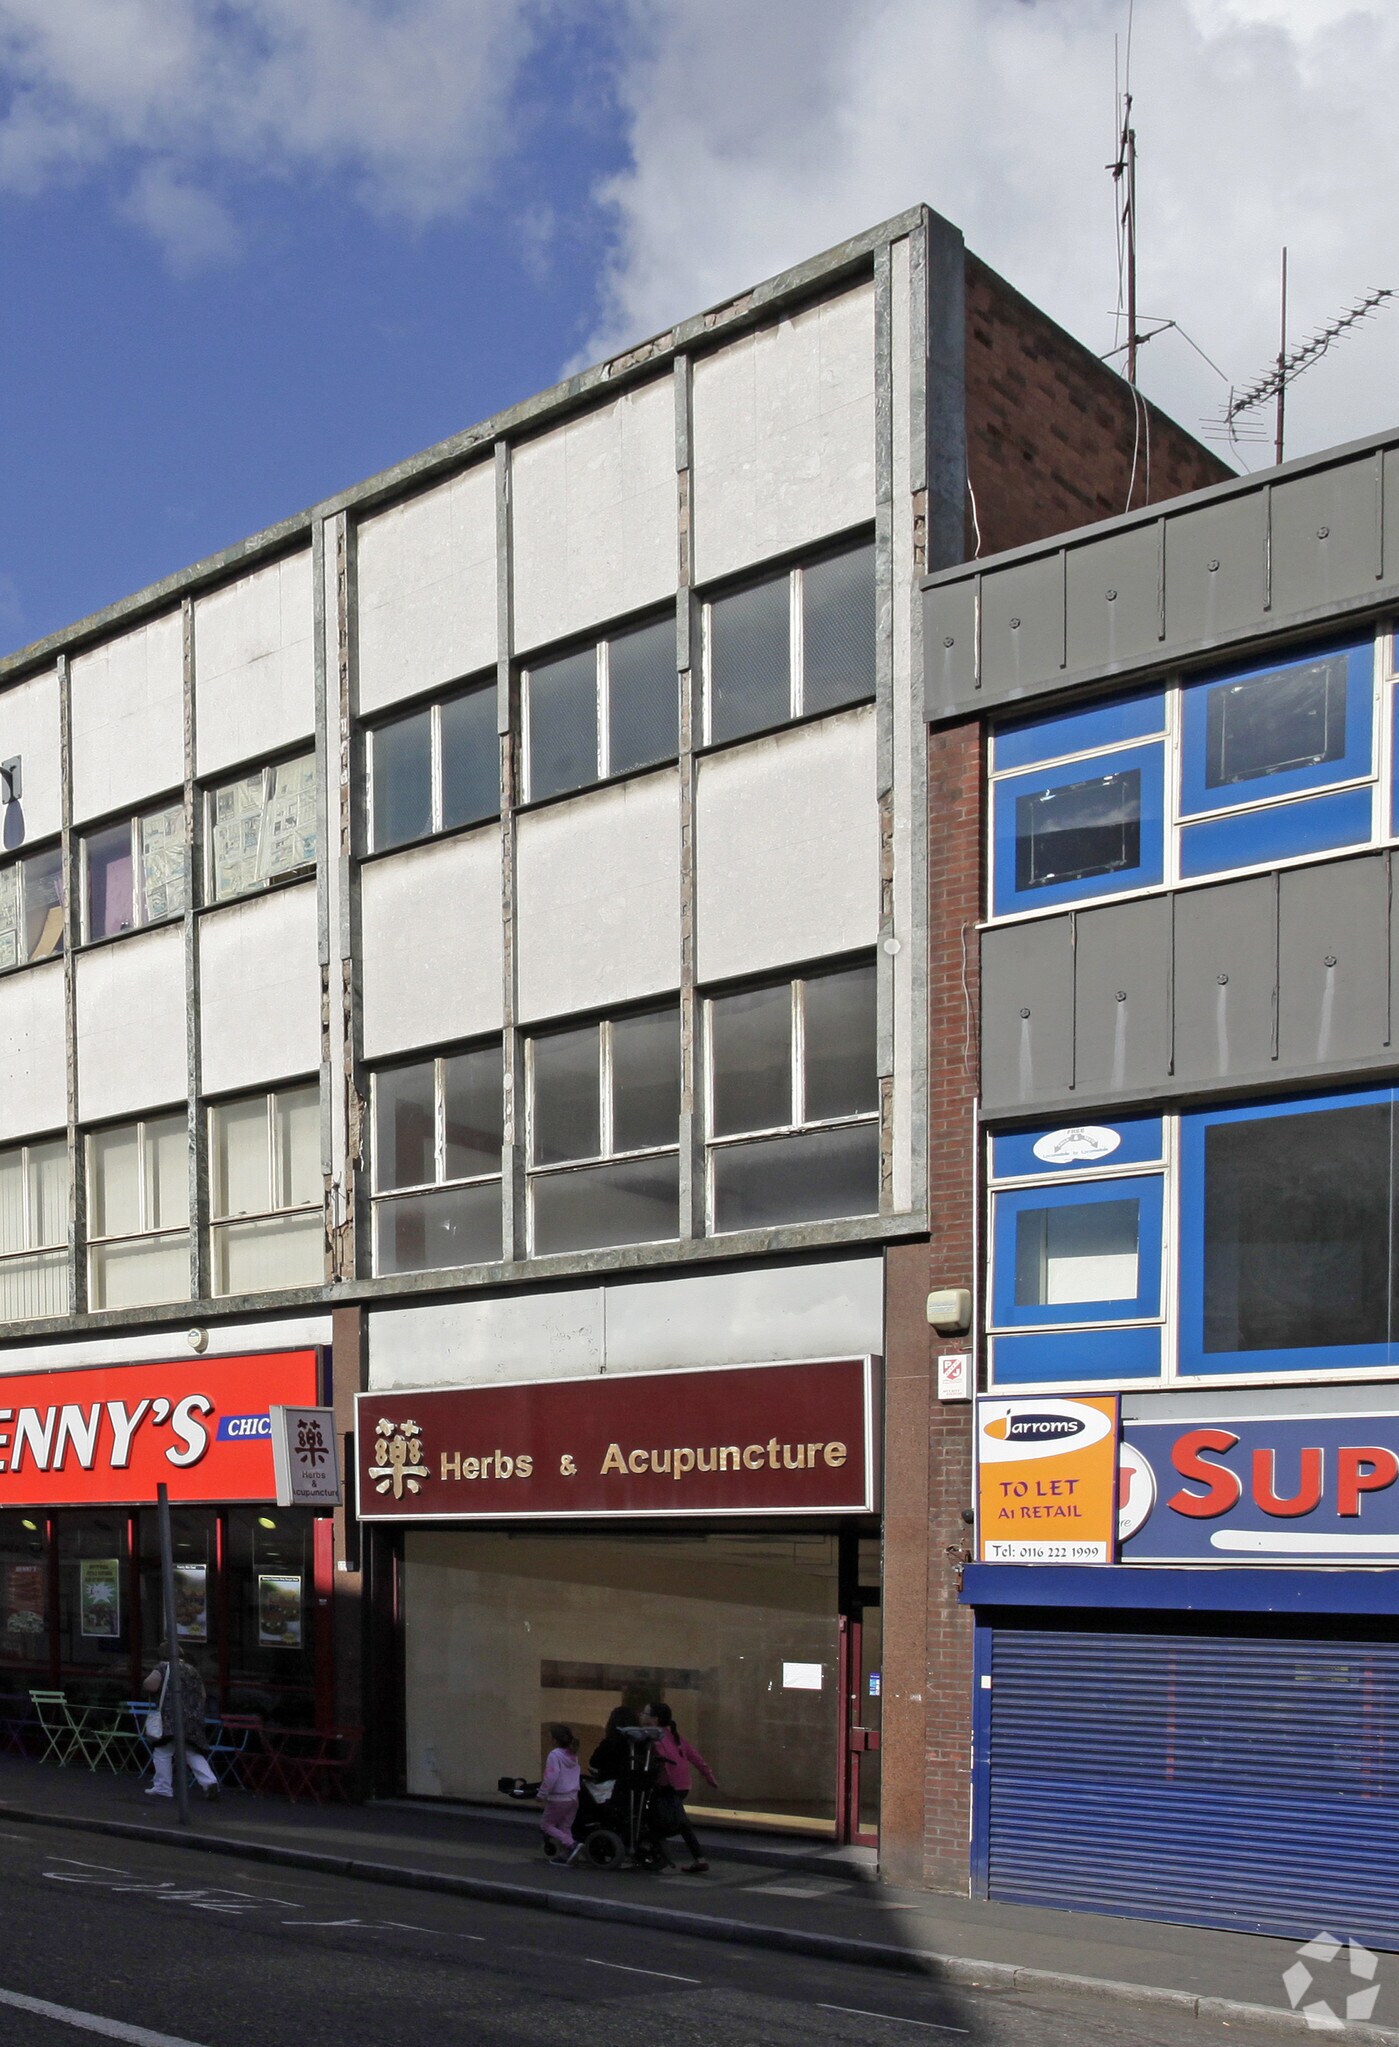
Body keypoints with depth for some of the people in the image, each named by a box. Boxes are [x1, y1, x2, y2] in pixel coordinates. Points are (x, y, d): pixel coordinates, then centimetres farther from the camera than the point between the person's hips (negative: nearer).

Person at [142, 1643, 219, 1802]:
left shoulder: (163, 1668, -1)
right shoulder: (192, 1670, 19)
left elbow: (150, 1685, -13)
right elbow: (202, 1695, 22)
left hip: (171, 1719, -7)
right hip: (194, 1720, 7)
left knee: (163, 1751, 2)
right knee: (193, 1754, 11)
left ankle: (163, 1787, 0)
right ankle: (209, 1781, -4)